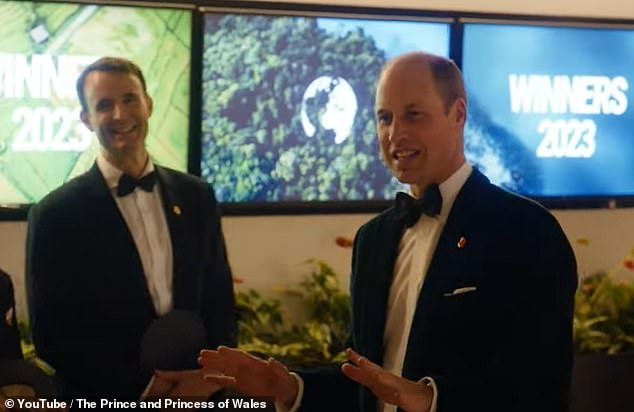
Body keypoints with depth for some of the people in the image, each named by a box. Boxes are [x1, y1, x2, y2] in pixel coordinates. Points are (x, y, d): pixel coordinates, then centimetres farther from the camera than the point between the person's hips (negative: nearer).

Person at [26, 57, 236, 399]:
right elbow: (51, 336, -10)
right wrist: (147, 385, -17)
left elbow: (219, 302, 7)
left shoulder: (196, 197, 2)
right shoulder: (56, 214, -10)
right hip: (107, 398, -3)